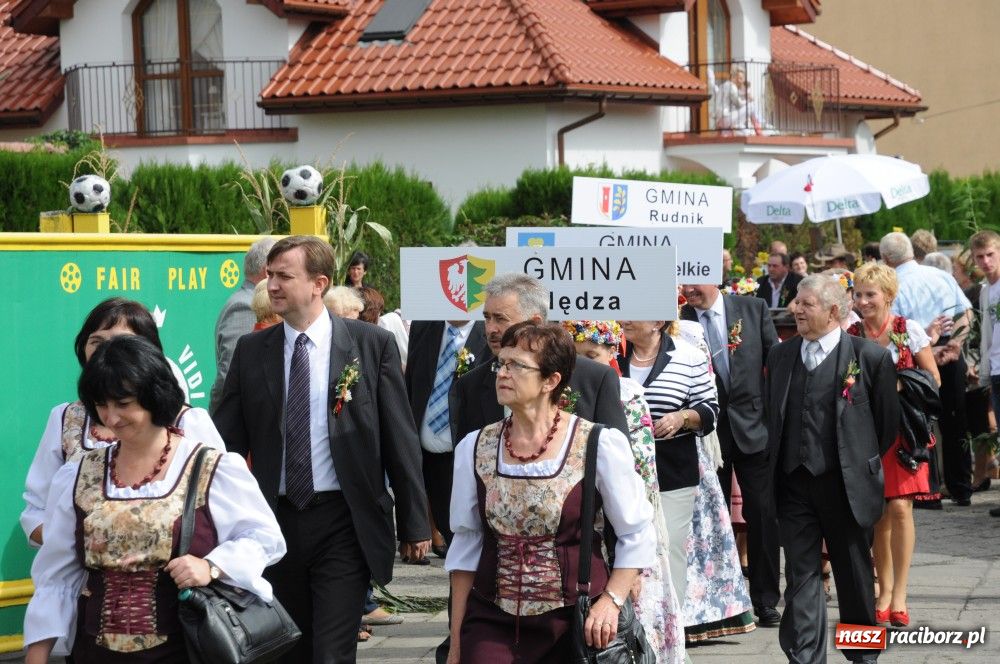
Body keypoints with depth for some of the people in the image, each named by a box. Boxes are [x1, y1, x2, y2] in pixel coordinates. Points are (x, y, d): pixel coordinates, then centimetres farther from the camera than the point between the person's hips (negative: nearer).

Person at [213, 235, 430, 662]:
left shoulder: (372, 344, -1)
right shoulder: (251, 352, 6)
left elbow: (401, 440, 1)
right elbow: (228, 441, 7)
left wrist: (414, 524, 1)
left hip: (343, 524, -3)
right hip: (277, 519, 3)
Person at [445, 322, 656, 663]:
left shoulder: (599, 445, -5)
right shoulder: (474, 448, 5)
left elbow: (637, 535, 1)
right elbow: (466, 546, 10)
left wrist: (611, 600, -10)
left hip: (574, 622, -2)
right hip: (492, 624, 2)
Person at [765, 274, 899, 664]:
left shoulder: (870, 357, -6)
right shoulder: (780, 355, 8)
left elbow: (887, 422, 2)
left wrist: (862, 464, 7)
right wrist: (778, 463, 13)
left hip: (846, 485, -3)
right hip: (794, 483, 3)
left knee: (855, 575, 9)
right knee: (800, 573, 1)